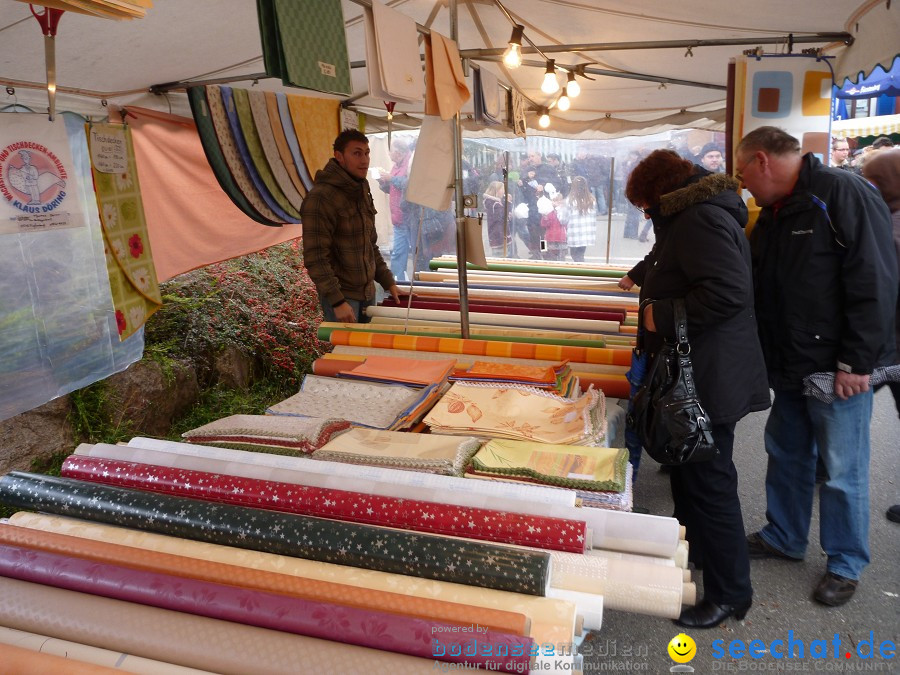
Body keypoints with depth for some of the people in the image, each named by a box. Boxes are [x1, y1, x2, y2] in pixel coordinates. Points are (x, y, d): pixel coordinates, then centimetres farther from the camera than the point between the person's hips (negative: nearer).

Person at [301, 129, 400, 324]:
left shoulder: (362, 192, 11)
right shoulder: (320, 198, -17)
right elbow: (315, 258, -20)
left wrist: (388, 282, 13)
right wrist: (337, 301, -23)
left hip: (368, 292, 8)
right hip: (340, 295, -8)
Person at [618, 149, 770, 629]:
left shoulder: (701, 219, -17)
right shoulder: (688, 218, 18)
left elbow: (729, 290, -29)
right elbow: (667, 259, 41)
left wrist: (662, 315, -20)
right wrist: (639, 275, 57)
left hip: (709, 380, -11)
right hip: (691, 376, 11)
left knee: (708, 483, -2)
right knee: (687, 472, 21)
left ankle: (729, 593, 13)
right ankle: (691, 552, 39)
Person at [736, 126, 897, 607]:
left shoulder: (844, 195, -14)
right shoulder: (772, 215, 12)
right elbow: (760, 288, 17)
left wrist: (857, 361, -20)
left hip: (836, 370, -8)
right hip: (788, 367, 8)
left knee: (842, 470, 4)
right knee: (786, 454, 18)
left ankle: (845, 565, 22)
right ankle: (784, 538, 35)